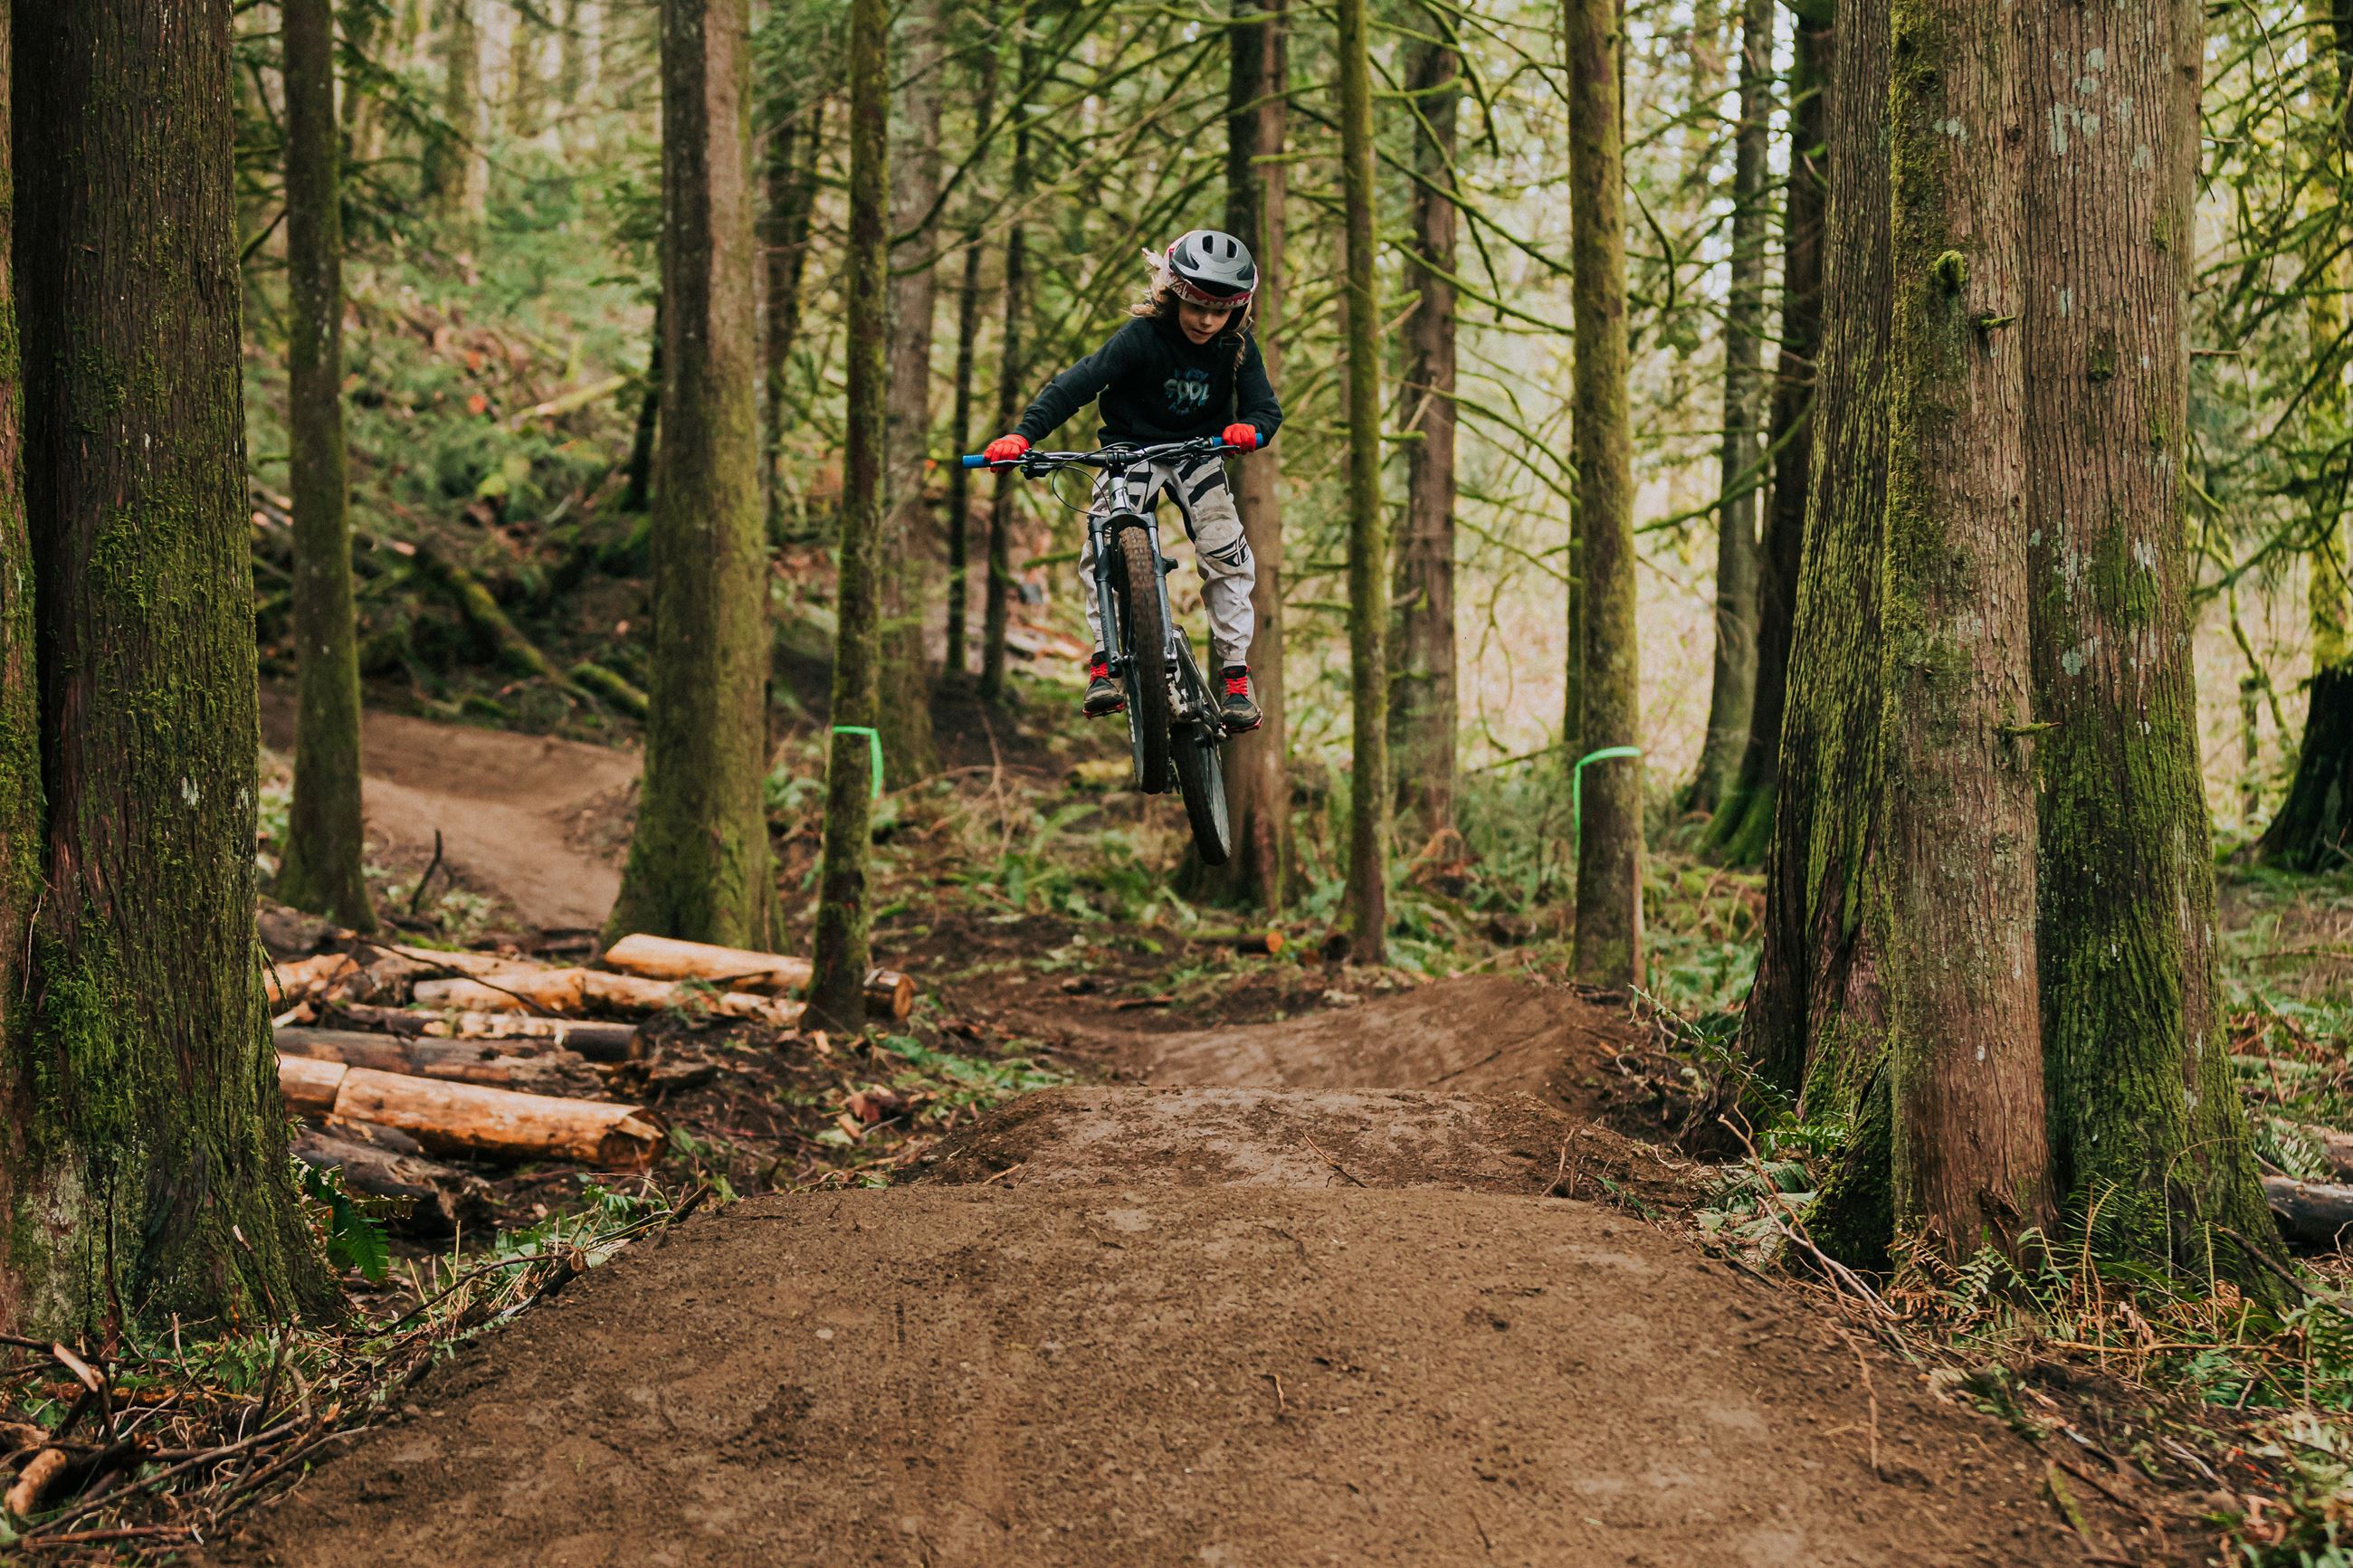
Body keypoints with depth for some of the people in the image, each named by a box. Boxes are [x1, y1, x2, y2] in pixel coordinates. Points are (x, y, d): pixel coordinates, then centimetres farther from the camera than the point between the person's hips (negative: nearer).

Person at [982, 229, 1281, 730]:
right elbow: (1081, 380, -26)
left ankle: (1236, 676, -5)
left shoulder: (1237, 347, -11)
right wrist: (1024, 433, -39)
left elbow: (1266, 407, -15)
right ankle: (1102, 664, -14)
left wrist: (1250, 429, -41)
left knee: (1228, 554, -15)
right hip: (1133, 447, -2)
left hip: (1198, 453, 2)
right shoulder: (1142, 336, -20)